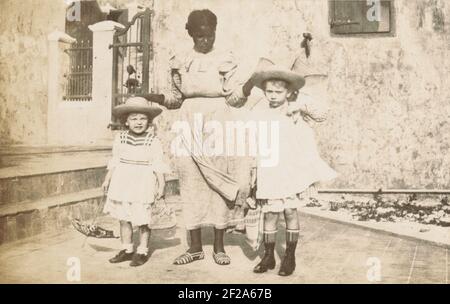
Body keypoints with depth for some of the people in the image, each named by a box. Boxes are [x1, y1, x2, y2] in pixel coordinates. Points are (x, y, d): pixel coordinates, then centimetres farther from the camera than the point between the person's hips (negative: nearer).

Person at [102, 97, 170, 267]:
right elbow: (114, 162, 14)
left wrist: (161, 185, -10)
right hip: (122, 184, 4)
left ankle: (142, 252, 16)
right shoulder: (120, 139, 5)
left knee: (142, 220, 1)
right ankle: (127, 250, 25)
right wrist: (107, 179, 13)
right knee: (123, 218, 10)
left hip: (143, 185, -4)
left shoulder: (153, 142, -5)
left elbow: (158, 166, -5)